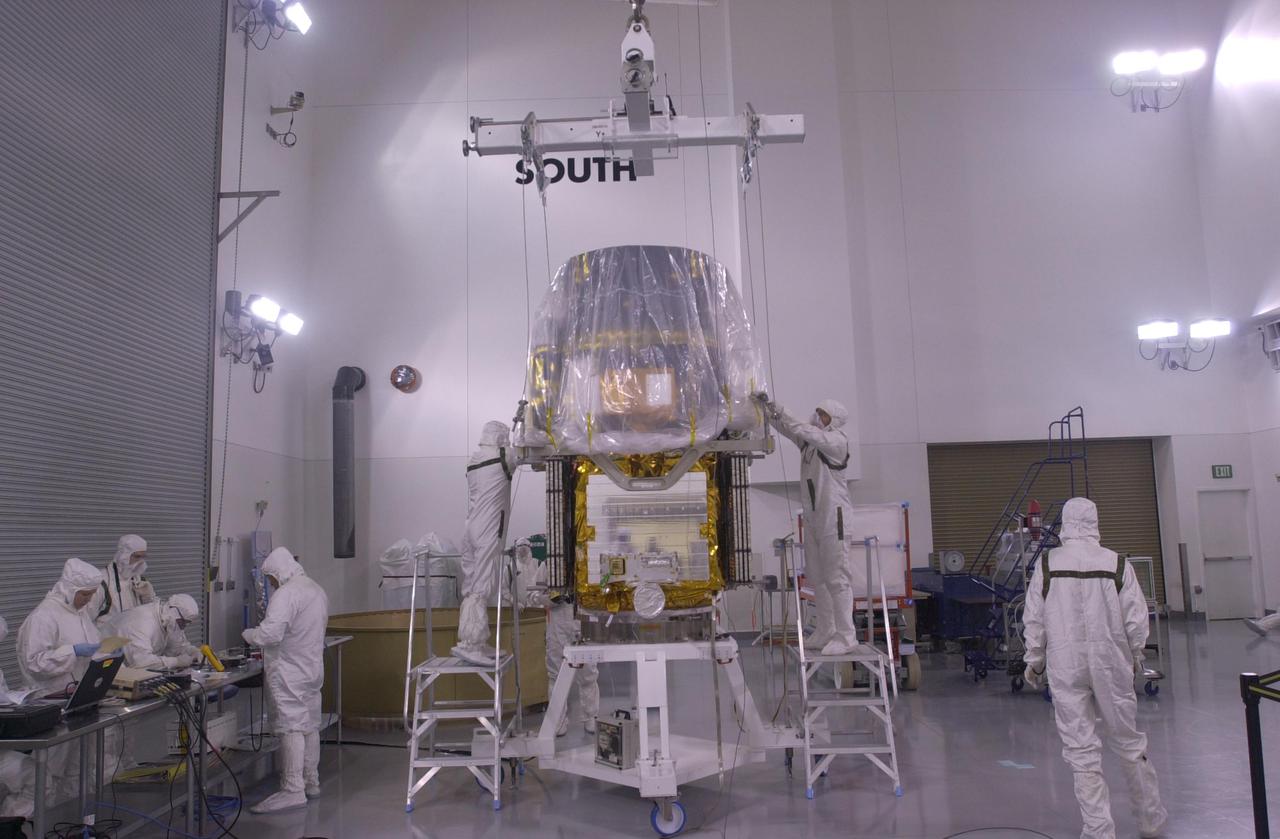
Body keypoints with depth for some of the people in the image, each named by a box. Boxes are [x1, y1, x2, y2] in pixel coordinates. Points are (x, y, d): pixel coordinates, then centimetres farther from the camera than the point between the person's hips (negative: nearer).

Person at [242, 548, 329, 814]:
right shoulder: (317, 589, 14)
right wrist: (269, 653, 24)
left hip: (289, 673, -9)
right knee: (310, 726, 14)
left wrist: (248, 634, -4)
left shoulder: (286, 594, -17)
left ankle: (293, 790, -5)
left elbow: (270, 633, -25)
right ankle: (311, 782, 23)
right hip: (312, 669, 9)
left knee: (291, 728, -7)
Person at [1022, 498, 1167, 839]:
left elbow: (1034, 620, -2)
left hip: (1065, 665, -1)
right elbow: (1136, 618, -1)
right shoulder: (1117, 563, -5)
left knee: (1082, 750, 5)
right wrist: (1135, 656, 16)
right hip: (1110, 662, 1)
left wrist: (1034, 662, 11)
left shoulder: (1047, 565, -5)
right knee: (1128, 740, 16)